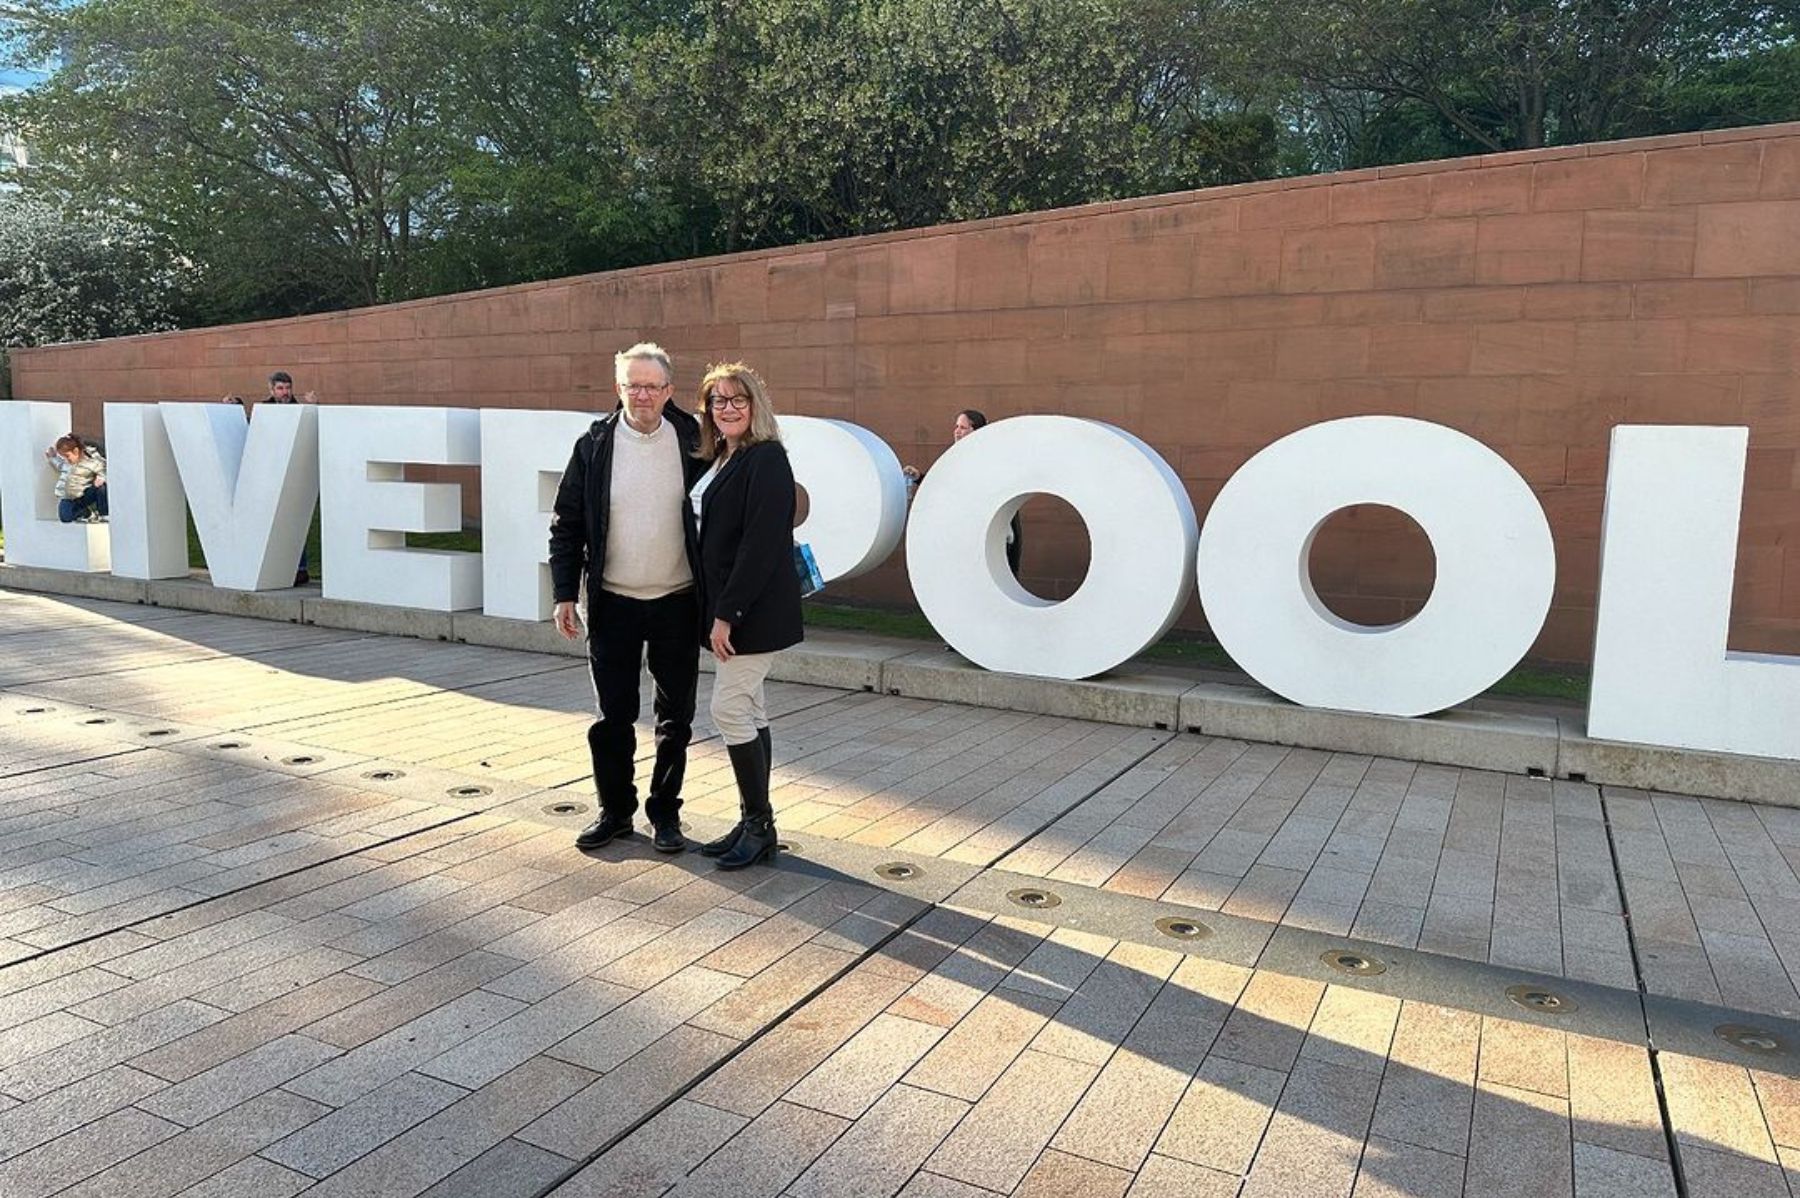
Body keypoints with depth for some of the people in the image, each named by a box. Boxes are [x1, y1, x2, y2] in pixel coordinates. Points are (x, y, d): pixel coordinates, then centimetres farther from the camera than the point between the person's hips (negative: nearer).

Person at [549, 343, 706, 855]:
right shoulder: (594, 445, -1)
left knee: (675, 718, 9)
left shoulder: (691, 441, -2)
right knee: (612, 717, 8)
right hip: (613, 603, 0)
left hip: (677, 602, 0)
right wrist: (564, 594, -3)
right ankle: (615, 811, 24)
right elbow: (567, 525, 2)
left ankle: (665, 813, 23)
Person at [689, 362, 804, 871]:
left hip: (755, 609, -9)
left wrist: (727, 613, -20)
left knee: (730, 708, -8)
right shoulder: (720, 458, 14)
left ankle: (759, 824, 4)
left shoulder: (766, 459, -13)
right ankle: (754, 824, 20)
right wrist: (716, 611, 10)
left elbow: (760, 543, -20)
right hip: (726, 606, 9)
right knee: (748, 711, 12)